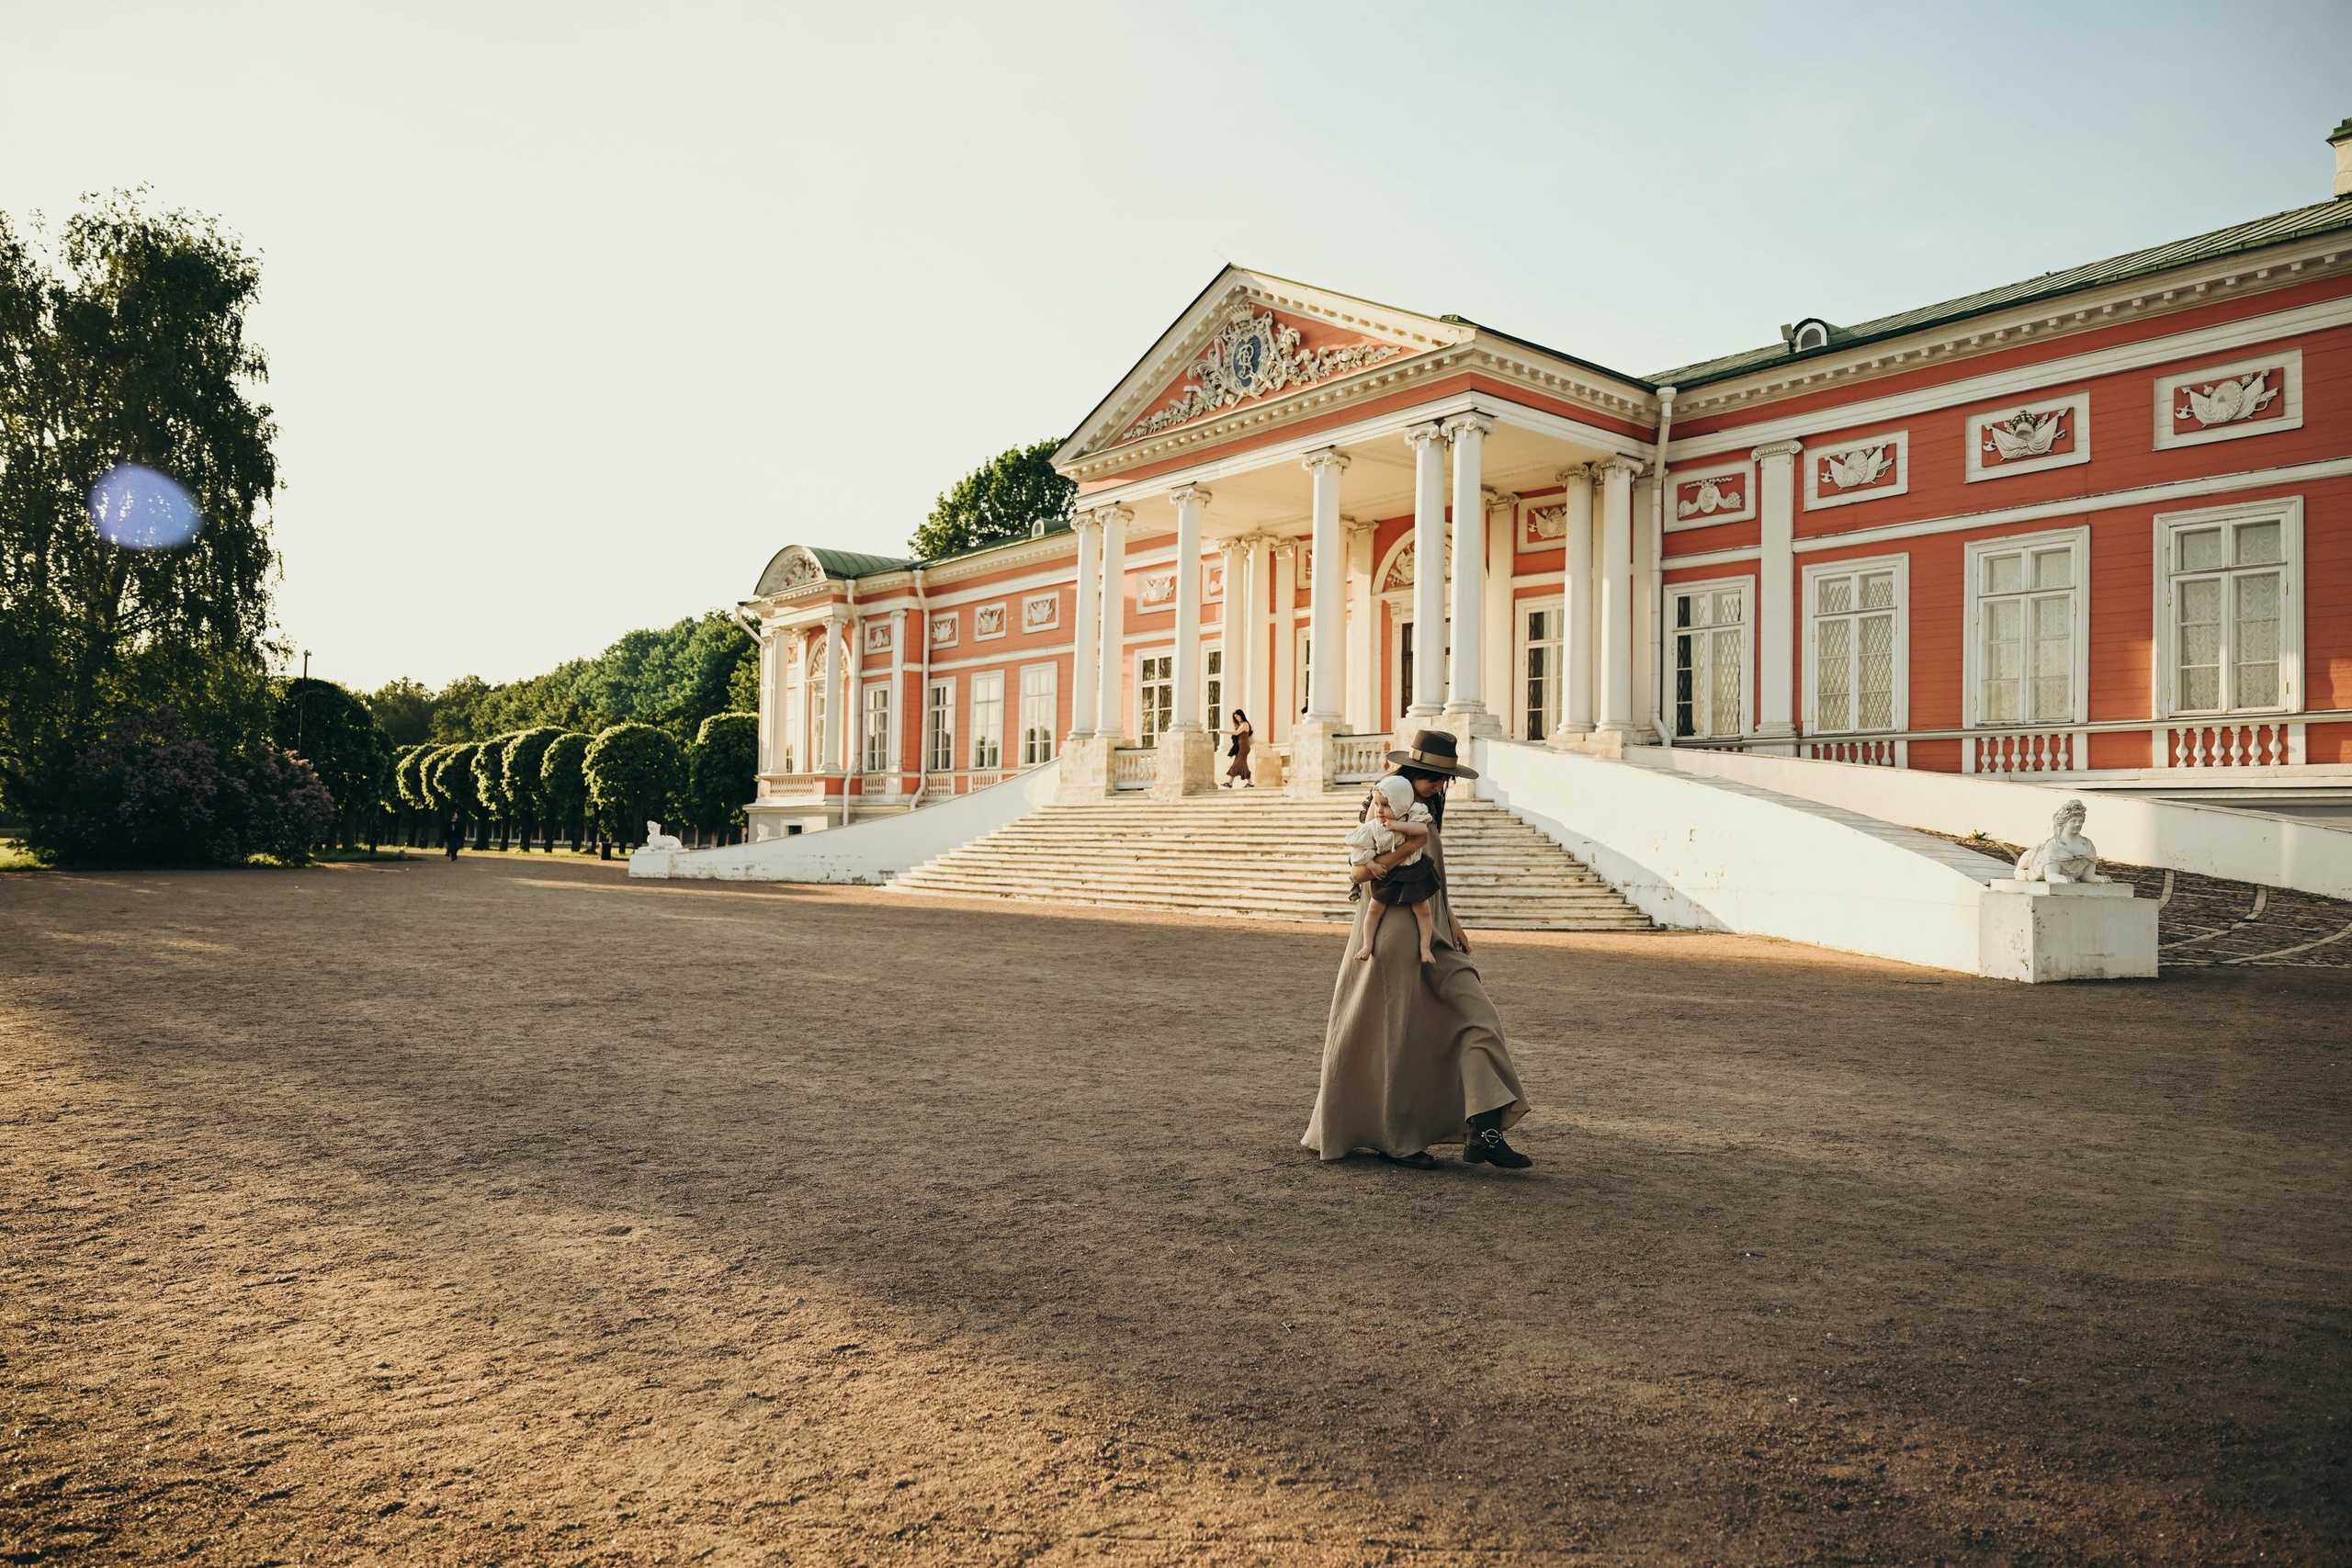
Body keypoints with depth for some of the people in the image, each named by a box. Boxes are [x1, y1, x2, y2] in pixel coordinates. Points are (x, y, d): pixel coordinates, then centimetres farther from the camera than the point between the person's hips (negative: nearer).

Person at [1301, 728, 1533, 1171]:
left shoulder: (1427, 813, 16)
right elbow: (1354, 871, -12)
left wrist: (1451, 920, 12)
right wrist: (1376, 865, -32)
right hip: (1393, 930, -8)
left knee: (1476, 1016, -4)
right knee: (1394, 1036, 0)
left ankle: (1482, 1133, -9)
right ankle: (1391, 1139, 15)